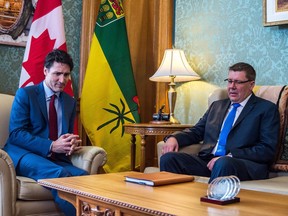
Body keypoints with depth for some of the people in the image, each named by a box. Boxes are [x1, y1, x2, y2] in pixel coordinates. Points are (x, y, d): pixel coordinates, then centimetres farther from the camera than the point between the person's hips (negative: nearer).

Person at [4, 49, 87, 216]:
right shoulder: (25, 94, 0)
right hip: (24, 155, -4)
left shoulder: (70, 102, 16)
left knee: (84, 177, -28)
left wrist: (72, 144, -8)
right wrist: (51, 146, -20)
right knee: (60, 175, -35)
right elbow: (15, 134, -9)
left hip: (56, 159, 5)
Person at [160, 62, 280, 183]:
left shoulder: (267, 109, 7)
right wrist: (174, 138, 1)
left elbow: (267, 150, -4)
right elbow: (196, 131, 24)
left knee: (223, 164, -40)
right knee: (168, 158, -22)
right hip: (207, 161, 5)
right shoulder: (217, 105, 26)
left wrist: (230, 156, -16)